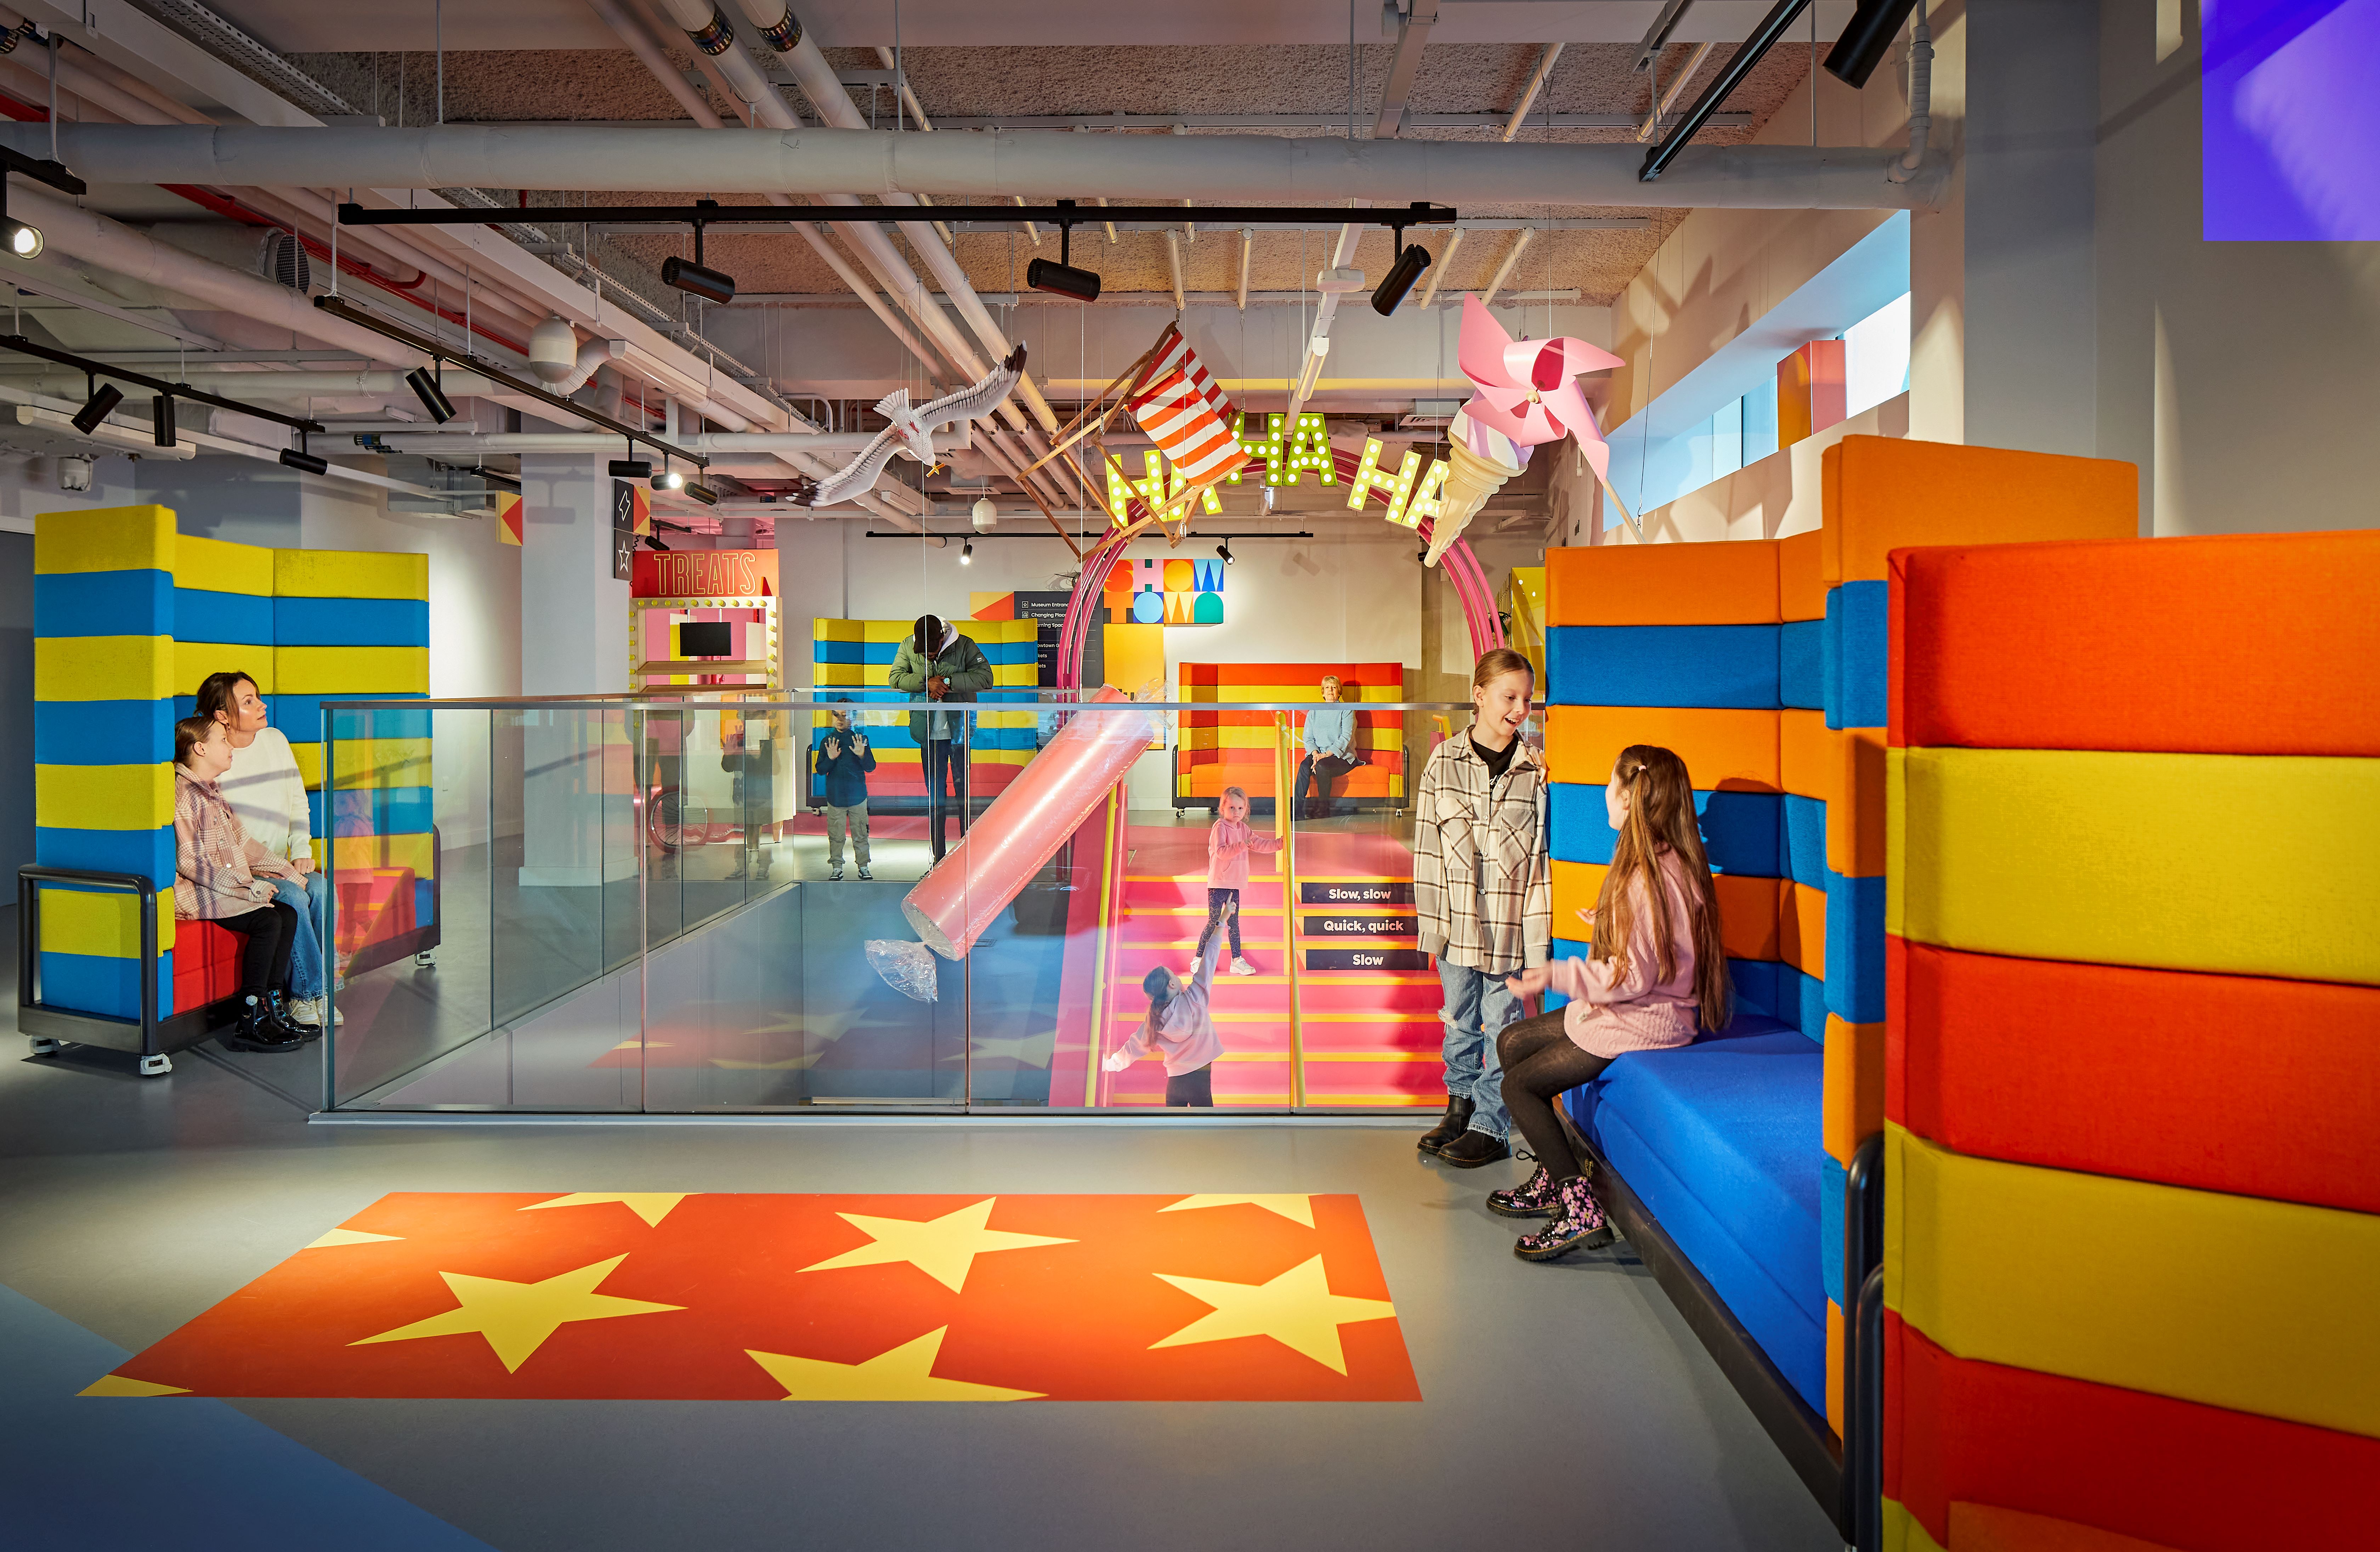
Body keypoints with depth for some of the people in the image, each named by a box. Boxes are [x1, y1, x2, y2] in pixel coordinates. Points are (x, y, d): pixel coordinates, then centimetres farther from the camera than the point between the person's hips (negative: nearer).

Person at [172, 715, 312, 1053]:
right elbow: (189, 863, -21)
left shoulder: (214, 791, 18)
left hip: (231, 885, 10)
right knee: (267, 922, -24)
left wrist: (284, 868, 14)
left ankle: (271, 1010, -4)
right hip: (194, 893, -10)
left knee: (288, 914, -7)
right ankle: (250, 1025, -19)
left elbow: (241, 842, 25)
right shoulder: (183, 794, -15)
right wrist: (247, 889, -20)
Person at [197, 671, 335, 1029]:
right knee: (294, 897, -28)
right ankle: (310, 994, -17)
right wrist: (276, 869, -19)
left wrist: (301, 854, 1)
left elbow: (298, 802, 14)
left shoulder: (275, 740, 8)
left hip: (281, 866, 5)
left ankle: (306, 996, -14)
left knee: (319, 886, -22)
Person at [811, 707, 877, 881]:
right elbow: (820, 770, 5)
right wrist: (831, 759, -14)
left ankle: (863, 867, 9)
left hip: (857, 795, -1)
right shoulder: (827, 741, 8)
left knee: (861, 834, 1)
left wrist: (862, 755, -16)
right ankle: (837, 868, 10)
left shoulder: (860, 739, 5)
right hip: (835, 796, 1)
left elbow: (871, 767, 3)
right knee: (836, 836, 2)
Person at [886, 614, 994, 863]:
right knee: (934, 794, 7)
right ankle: (938, 857, 13)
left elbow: (985, 677, -13)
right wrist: (927, 682, -18)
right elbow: (895, 678, -3)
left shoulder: (964, 646, -7)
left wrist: (949, 681, -20)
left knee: (964, 790, 1)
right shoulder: (908, 646, 1)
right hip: (930, 734, 2)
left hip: (959, 732, -2)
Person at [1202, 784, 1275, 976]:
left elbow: (1259, 844, 16)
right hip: (1218, 883, -7)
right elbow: (1221, 852, -24)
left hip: (1234, 884, 7)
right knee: (1214, 922, -6)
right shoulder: (1220, 827, -12)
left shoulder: (1244, 829, 11)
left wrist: (1278, 844, 4)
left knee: (1233, 922, 13)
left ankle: (1237, 960, 18)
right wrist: (1240, 846, -36)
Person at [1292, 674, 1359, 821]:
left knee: (1322, 766, -36)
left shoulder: (1347, 711, 3)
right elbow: (1308, 738, 9)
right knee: (1305, 766, -31)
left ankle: (1323, 810, -22)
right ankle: (1297, 809, -37)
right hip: (1318, 754, 3)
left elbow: (1346, 738, -8)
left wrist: (1326, 754, -20)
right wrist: (1315, 753, -13)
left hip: (1341, 757, -3)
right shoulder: (1314, 712, 17)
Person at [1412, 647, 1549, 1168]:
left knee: (1502, 1026, 3)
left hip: (1510, 925, -1)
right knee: (1460, 1023, 13)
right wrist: (1431, 924, 0)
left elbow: (1541, 852, 1)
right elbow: (1427, 846, 3)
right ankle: (1460, 1109, 29)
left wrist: (1537, 931, -3)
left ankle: (1489, 1128, 14)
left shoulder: (1536, 770, 1)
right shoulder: (1444, 761, 2)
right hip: (1458, 922, 1)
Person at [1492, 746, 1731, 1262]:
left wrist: (1557, 976, -18)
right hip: (1642, 1008, 10)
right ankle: (1552, 1180, 22)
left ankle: (1579, 1210, -3)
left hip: (1643, 1022, -10)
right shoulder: (1671, 861, 4)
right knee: (1512, 1042, 16)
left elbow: (1633, 977, -25)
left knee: (1519, 1084, -6)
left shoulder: (1647, 877, -27)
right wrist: (1608, 924, 30)